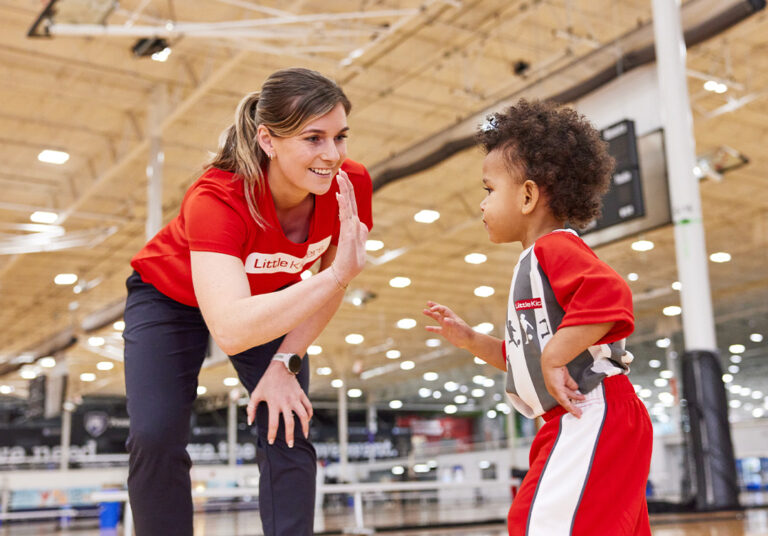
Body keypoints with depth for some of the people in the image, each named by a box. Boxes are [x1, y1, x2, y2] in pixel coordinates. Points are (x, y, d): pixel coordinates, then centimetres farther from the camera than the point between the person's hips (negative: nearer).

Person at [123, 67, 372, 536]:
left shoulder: (351, 186, -28)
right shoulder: (217, 199, -40)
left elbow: (329, 289, -11)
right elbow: (231, 330, -53)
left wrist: (285, 363, -19)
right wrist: (339, 273, -55)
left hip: (272, 301, 3)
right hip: (171, 298, -3)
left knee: (288, 431, -11)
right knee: (156, 439, -15)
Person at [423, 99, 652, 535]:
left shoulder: (555, 246, -11)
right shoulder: (537, 265, 21)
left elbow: (611, 296, -31)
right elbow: (528, 358, 25)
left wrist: (554, 358, -27)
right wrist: (471, 340, 18)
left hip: (591, 416, -11)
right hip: (579, 425, 11)